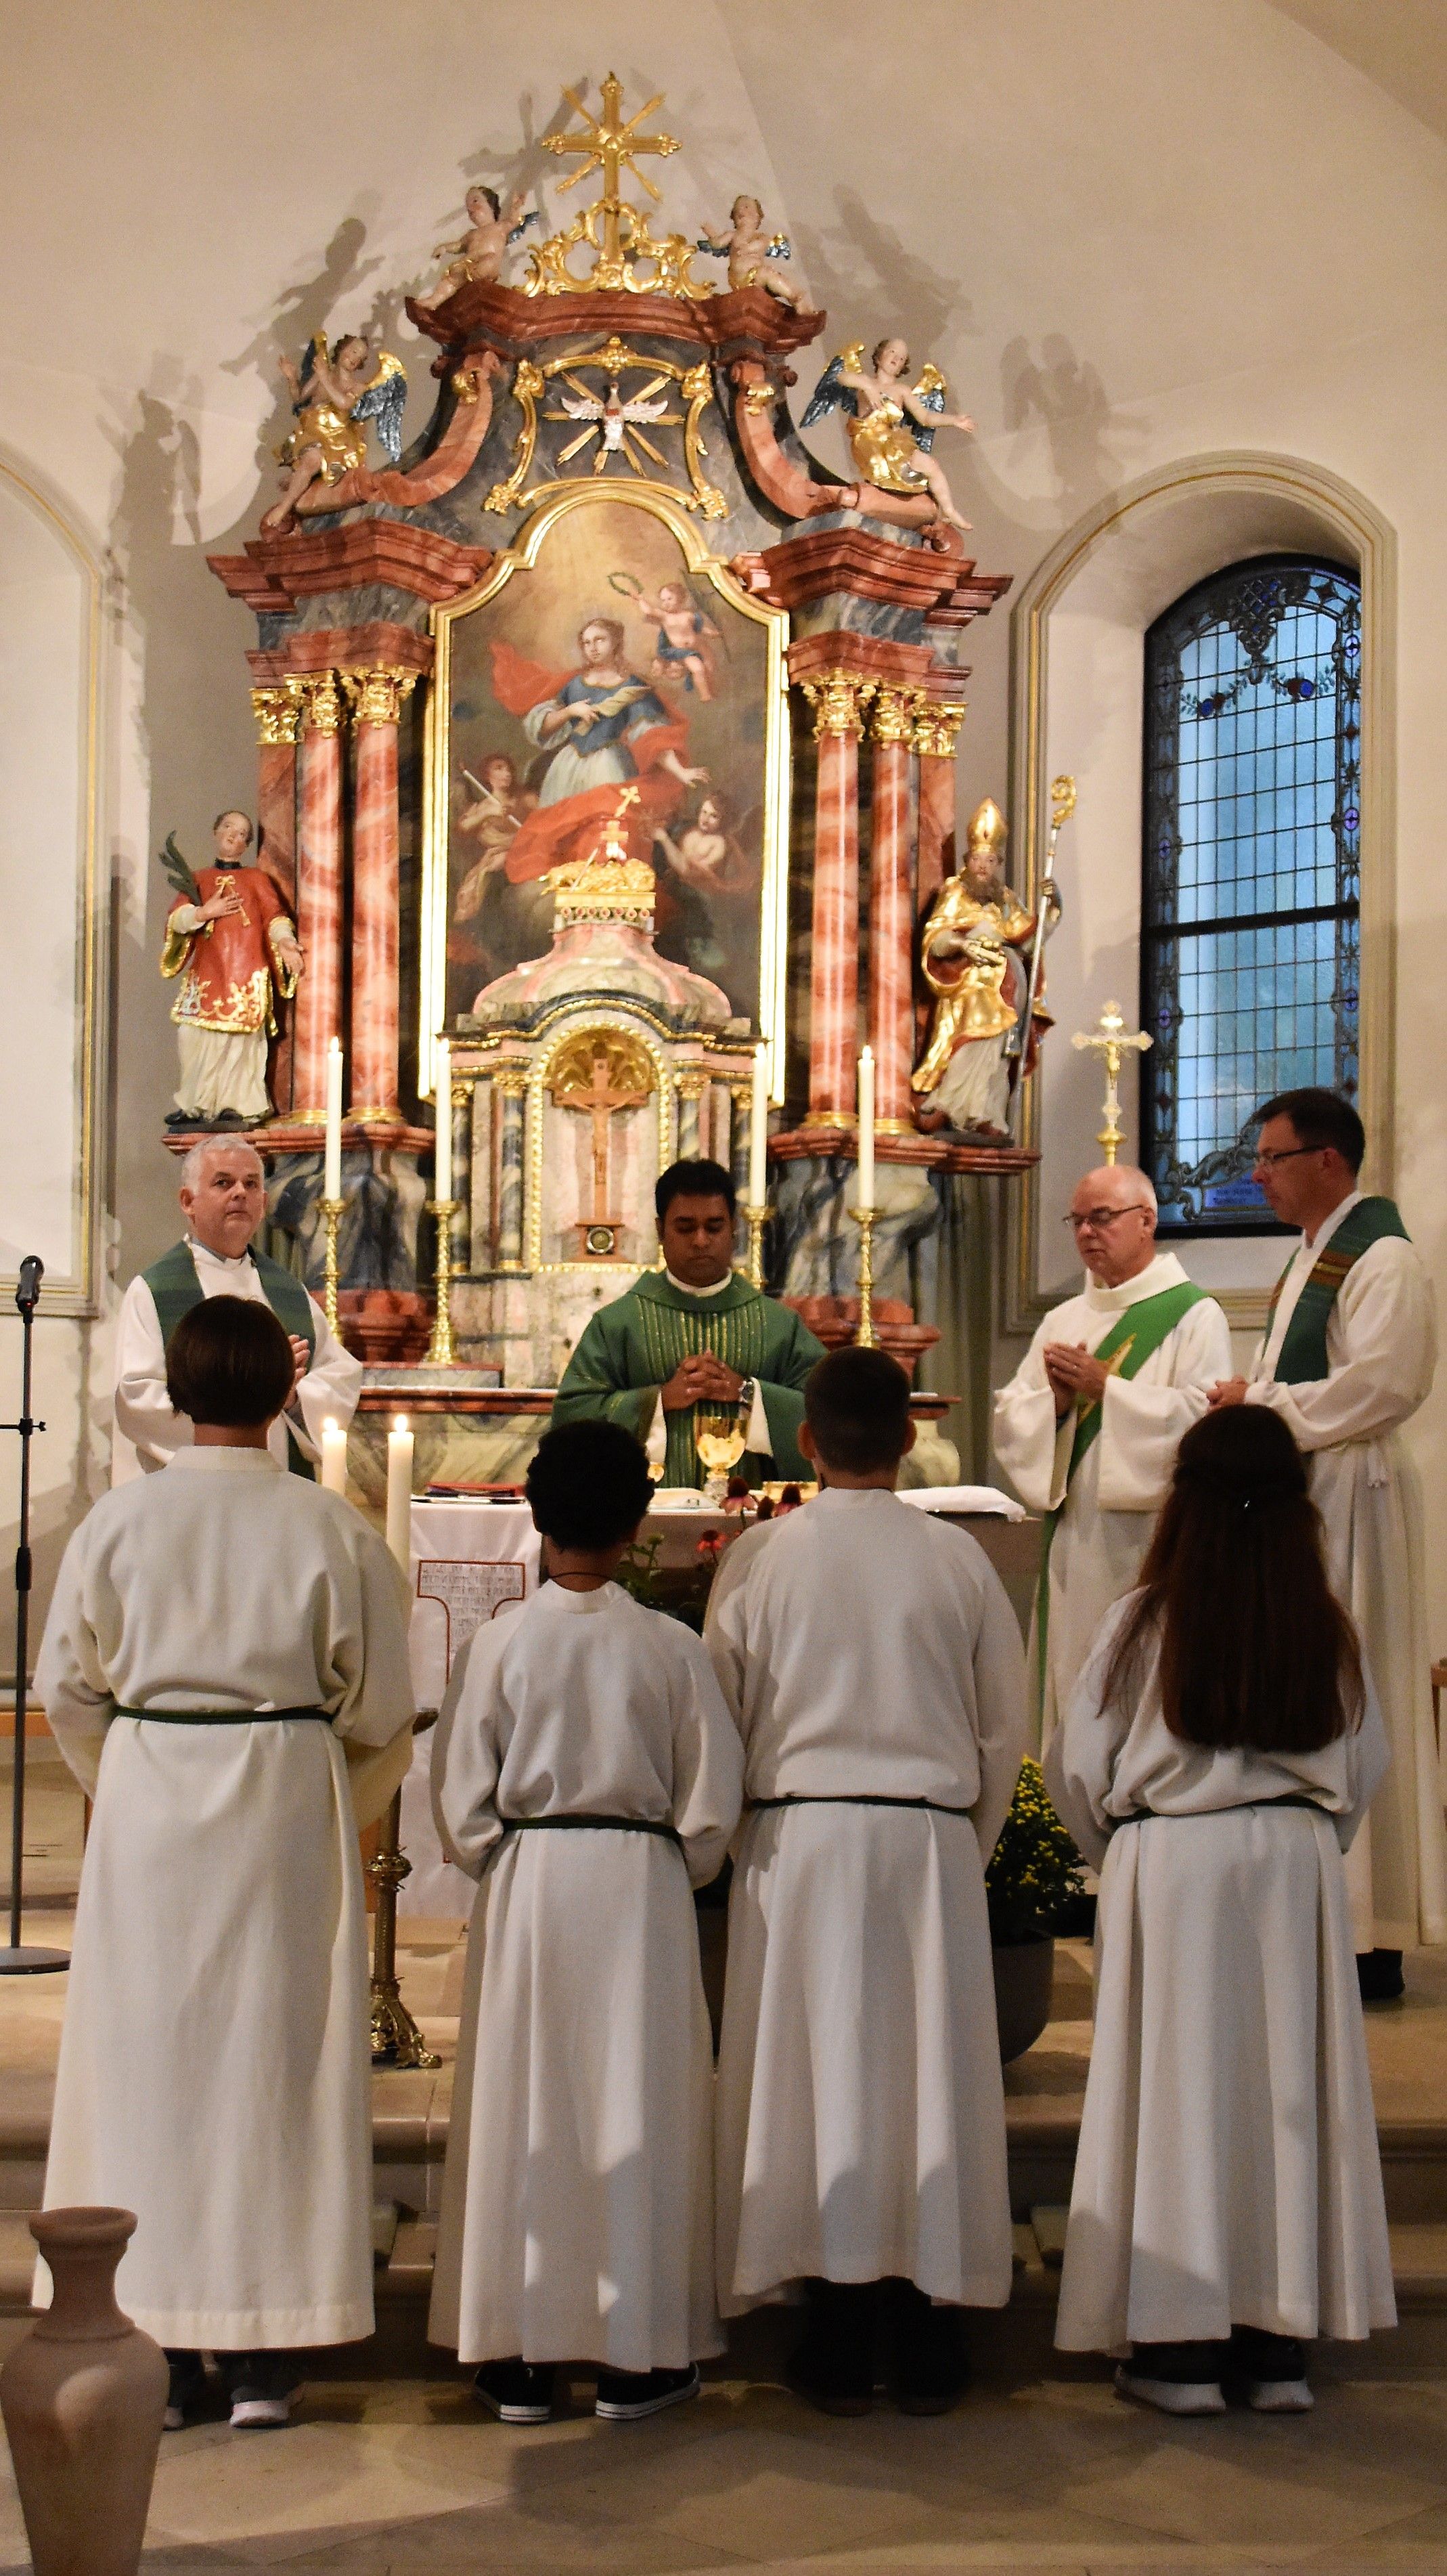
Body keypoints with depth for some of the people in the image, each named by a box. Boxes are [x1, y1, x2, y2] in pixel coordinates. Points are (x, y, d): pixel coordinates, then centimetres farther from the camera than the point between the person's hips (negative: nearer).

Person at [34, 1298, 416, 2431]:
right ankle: (263, 2357, 10)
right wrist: (342, 1821, 17)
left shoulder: (120, 1520, -3)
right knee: (275, 2059, 7)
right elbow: (380, 1711, -1)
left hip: (146, 1803, 1)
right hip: (290, 1804, -1)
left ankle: (158, 2351, 13)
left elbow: (68, 1688, 5)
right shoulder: (333, 1529, -6)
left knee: (147, 2057, 9)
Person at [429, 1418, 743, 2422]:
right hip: (641, 1887, 0)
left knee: (520, 2114, 8)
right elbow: (712, 1802, -2)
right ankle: (637, 2357, 12)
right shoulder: (671, 1646, -6)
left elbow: (461, 1801, -3)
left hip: (525, 1886, 1)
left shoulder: (501, 1642, -6)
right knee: (636, 2112, 7)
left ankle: (517, 2357, 14)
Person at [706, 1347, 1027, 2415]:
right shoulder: (958, 1558, -1)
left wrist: (739, 1833, 17)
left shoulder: (761, 1557, -4)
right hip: (932, 1840, 1)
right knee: (932, 2068, 6)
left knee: (815, 2066, 4)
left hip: (797, 1836, -1)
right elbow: (1005, 1724, 6)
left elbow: (722, 1717, 2)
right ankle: (929, 2340, 9)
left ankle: (838, 2336, 6)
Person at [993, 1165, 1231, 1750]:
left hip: (1150, 1547, -6)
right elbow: (1007, 1419, 13)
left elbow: (1203, 1418, -15)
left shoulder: (1194, 1316, -1)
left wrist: (1105, 1386, -12)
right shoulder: (1063, 1320, 18)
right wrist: (1054, 1401, -7)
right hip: (1073, 1543, 6)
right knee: (1071, 1692, 5)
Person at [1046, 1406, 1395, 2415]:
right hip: (1299, 1865, 3)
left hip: (1169, 1867, -2)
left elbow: (1081, 1765, -3)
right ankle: (1281, 2346, 14)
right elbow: (1366, 1767, 7)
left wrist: (1119, 1855, 15)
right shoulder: (1329, 1629, -2)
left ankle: (1180, 2348, 7)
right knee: (1290, 2088, 9)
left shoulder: (1145, 1622, -10)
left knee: (1179, 2090, 4)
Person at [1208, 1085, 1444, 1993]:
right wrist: (1251, 1397, 4)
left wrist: (1261, 1404, -14)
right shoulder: (1313, 1255, 18)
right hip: (1295, 1494, 10)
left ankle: (1370, 1947, -1)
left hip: (1349, 1500, -10)